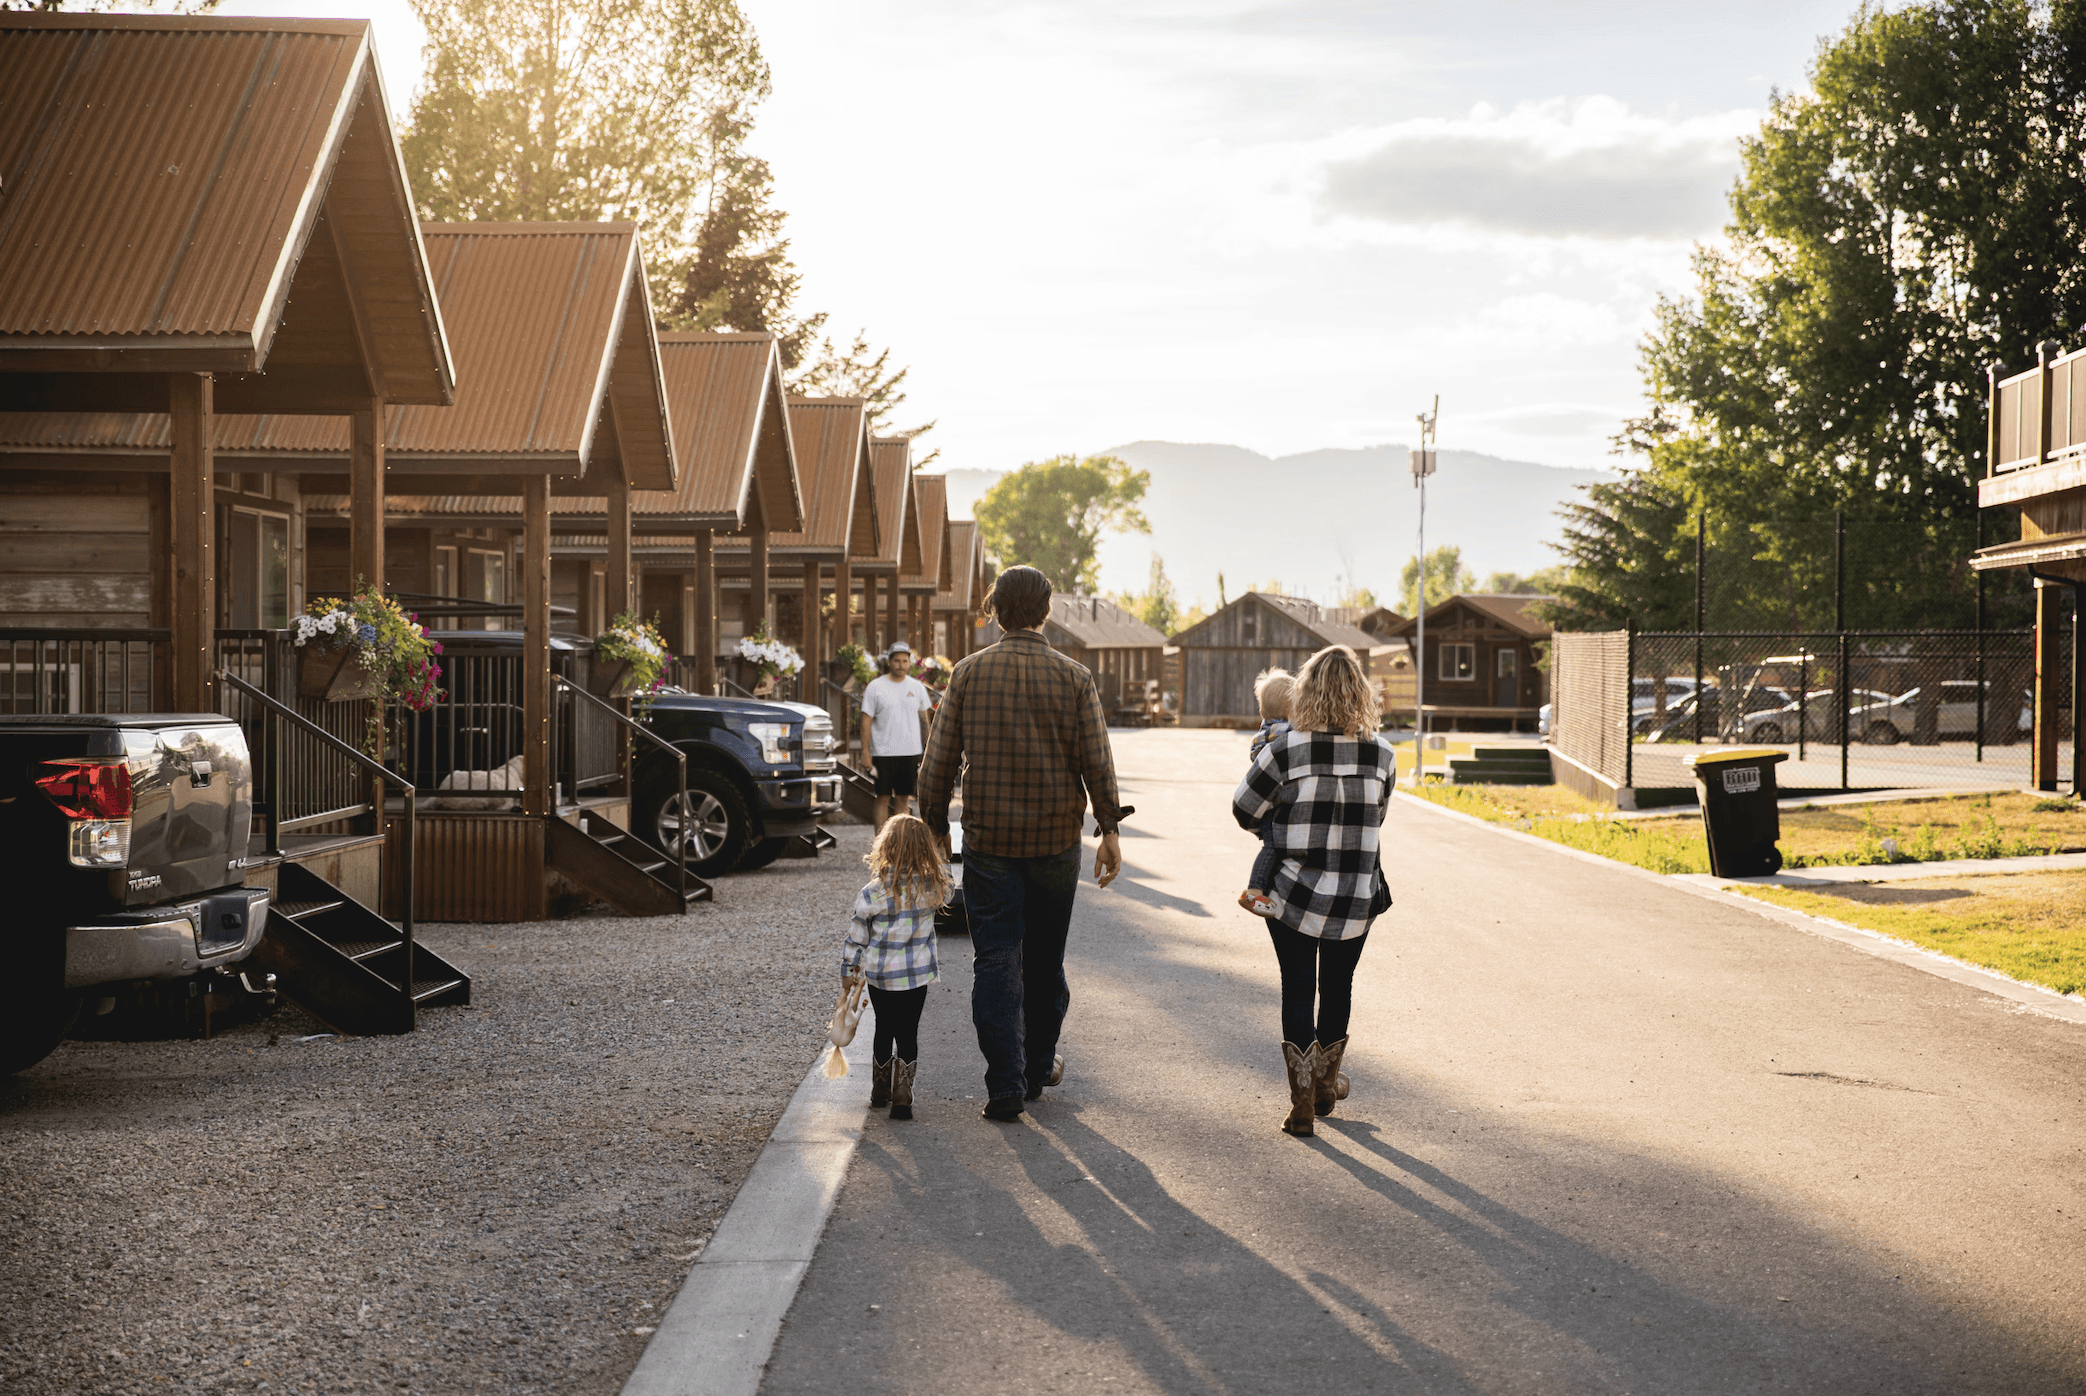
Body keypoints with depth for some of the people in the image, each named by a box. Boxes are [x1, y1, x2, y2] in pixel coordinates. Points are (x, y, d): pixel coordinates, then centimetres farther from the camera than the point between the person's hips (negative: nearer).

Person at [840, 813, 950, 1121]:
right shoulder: (934, 886, -10)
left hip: (879, 974, 0)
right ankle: (902, 1095, -4)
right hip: (917, 974, 0)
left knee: (884, 1029, 18)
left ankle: (880, 1090, 30)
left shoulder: (873, 892, -13)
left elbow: (857, 935, -5)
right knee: (908, 1034, 7)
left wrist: (850, 968, 7)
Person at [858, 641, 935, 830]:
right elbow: (866, 720, -2)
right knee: (883, 798, 0)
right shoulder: (875, 687, -2)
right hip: (883, 752, -3)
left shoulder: (917, 687, 7)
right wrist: (865, 751, -9)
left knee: (904, 799, 7)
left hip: (910, 752, 3)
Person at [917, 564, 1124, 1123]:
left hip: (988, 840, -1)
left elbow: (938, 761, -1)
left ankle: (1005, 1083, -8)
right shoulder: (1074, 678, -3)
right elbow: (1097, 762, -6)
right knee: (1045, 959, 16)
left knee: (997, 959, 0)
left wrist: (934, 827, 8)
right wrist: (1109, 830, -2)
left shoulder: (969, 673, -3)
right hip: (1056, 840, 1)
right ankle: (1039, 1066, 28)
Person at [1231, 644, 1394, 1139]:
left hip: (1293, 895, -2)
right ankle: (1325, 1083, 34)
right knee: (1338, 987, 19)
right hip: (1356, 900, 2)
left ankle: (1301, 1100, 6)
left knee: (1297, 991, 8)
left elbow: (1244, 810, -1)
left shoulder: (1285, 750, -13)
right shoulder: (1381, 755, -5)